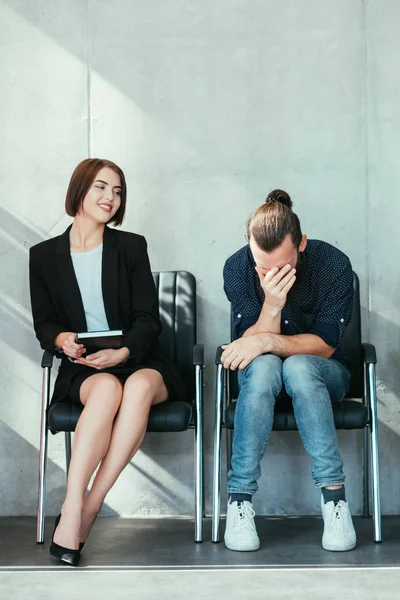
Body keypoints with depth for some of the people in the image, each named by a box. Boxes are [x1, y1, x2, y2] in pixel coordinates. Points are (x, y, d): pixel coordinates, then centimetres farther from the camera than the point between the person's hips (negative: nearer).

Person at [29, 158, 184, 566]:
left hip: (138, 361, 1)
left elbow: (148, 319, 1)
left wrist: (122, 352, -19)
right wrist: (63, 339, -14)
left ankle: (82, 513, -33)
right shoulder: (44, 256, 11)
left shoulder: (131, 247, 8)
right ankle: (73, 513, -36)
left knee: (139, 386, -36)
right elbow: (43, 325, 10)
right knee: (107, 388, -36)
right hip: (81, 370, 0)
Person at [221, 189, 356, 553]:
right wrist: (272, 305, -34)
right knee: (263, 365, -36)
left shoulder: (333, 264, -18)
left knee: (297, 366, -37)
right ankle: (240, 498, -32)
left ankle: (334, 495, -32)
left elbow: (324, 344, -17)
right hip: (261, 374, 1)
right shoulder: (237, 268, -14)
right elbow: (253, 342, -14)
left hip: (322, 374, -1)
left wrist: (267, 341, -32)